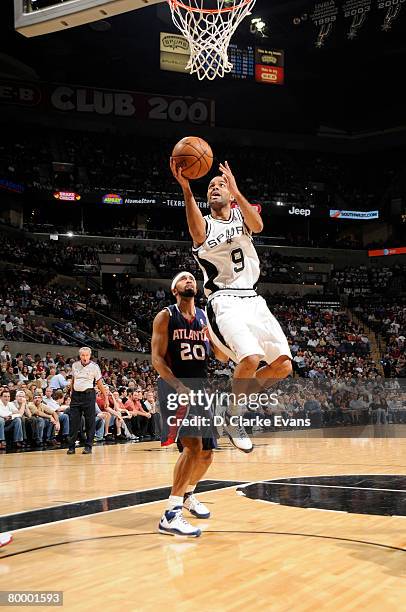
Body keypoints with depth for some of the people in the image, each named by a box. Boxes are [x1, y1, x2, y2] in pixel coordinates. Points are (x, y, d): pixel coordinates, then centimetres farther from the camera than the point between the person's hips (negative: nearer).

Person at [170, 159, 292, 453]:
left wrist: (236, 191, -26)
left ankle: (240, 395, 19)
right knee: (251, 358, -27)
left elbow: (257, 225, -12)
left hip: (253, 299, 4)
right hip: (225, 301, -4)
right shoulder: (204, 223, 6)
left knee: (283, 366, -4)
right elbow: (198, 235, -22)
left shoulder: (241, 215, 14)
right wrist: (186, 188, -35)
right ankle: (232, 417, -5)